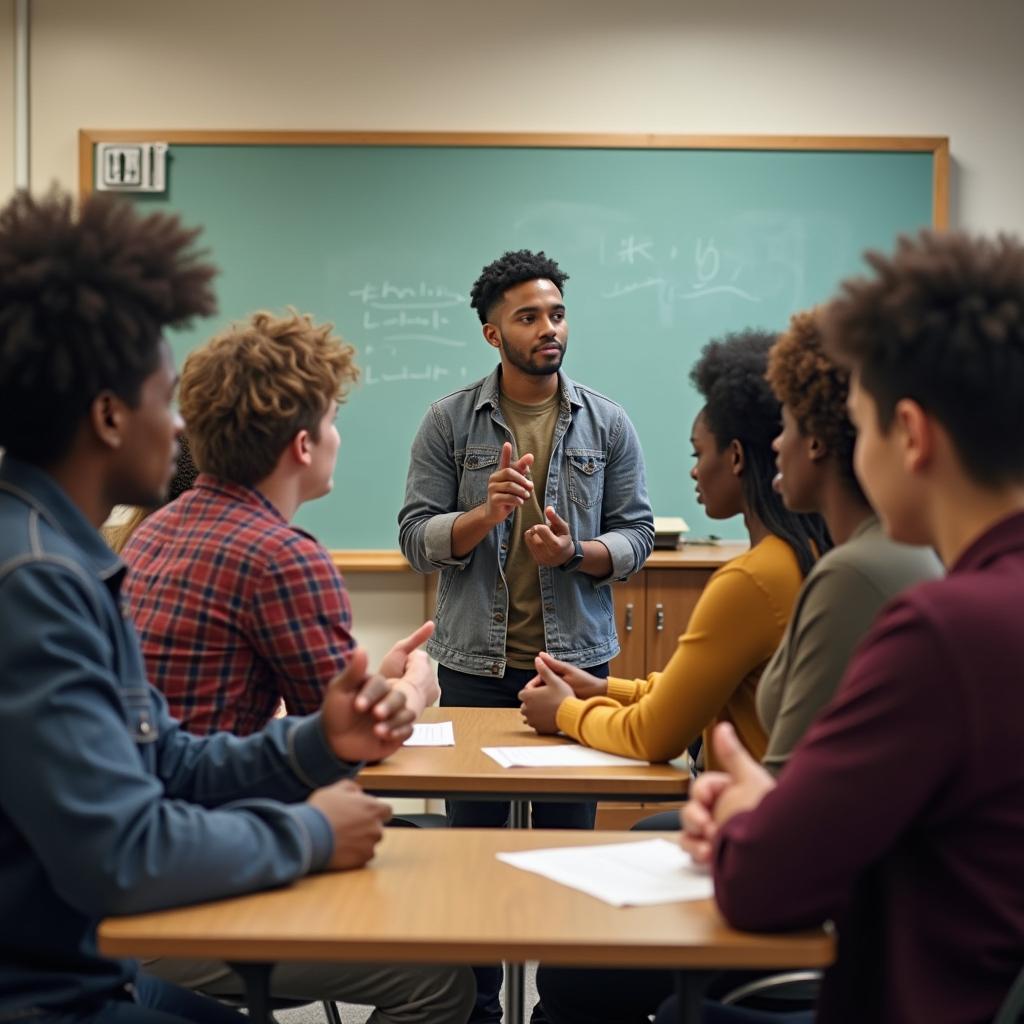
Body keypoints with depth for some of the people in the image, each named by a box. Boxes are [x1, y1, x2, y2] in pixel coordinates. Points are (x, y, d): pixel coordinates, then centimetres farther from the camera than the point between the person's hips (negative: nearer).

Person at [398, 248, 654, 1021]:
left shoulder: (608, 423, 3)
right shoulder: (450, 422, 1)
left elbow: (638, 534, 2)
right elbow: (416, 537, -3)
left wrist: (576, 551, -17)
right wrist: (488, 512, -20)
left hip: (576, 658, 1)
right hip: (476, 665, 0)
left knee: (569, 834, 6)